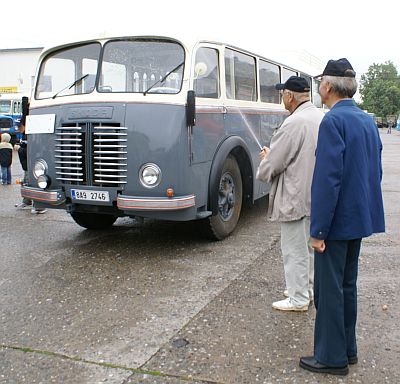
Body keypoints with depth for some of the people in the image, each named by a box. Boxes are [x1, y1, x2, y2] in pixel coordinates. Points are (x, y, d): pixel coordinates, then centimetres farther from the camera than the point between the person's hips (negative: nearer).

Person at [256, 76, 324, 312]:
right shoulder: (322, 118, 6)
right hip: (315, 195, 9)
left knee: (295, 250, 3)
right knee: (309, 246, 20)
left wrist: (265, 158, 5)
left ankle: (298, 299, 13)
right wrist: (273, 154, 13)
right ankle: (308, 289, 33)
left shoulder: (294, 123, -21)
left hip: (296, 198, -9)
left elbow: (272, 164, -18)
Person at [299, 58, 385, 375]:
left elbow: (327, 179, -23)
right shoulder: (368, 121, 10)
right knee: (347, 285, 19)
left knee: (329, 290, 3)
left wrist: (318, 229, -19)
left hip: (337, 220, -9)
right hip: (361, 217, 9)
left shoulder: (333, 121, -18)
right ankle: (348, 349, 32)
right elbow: (375, 171, 15)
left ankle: (331, 357, 16)